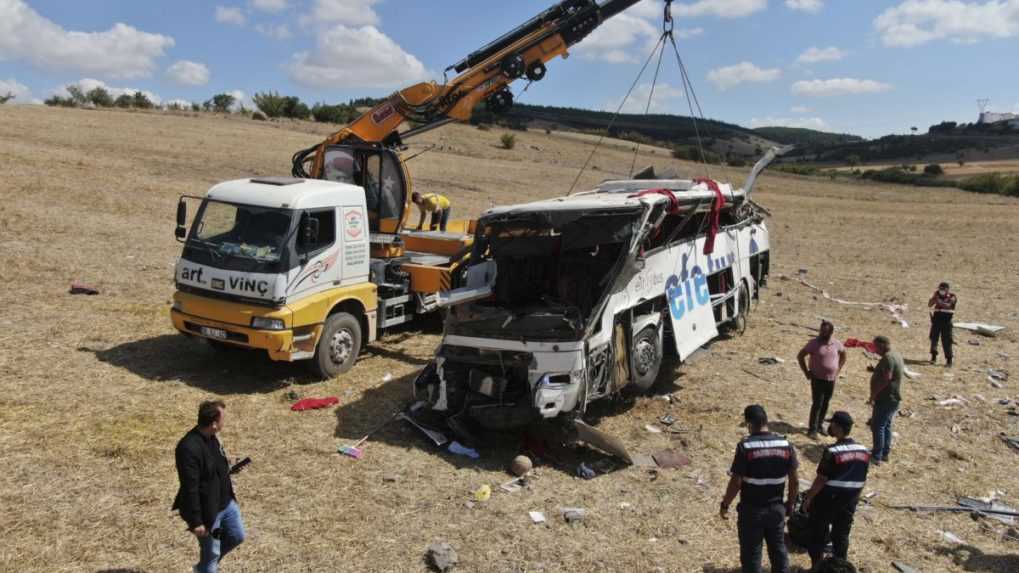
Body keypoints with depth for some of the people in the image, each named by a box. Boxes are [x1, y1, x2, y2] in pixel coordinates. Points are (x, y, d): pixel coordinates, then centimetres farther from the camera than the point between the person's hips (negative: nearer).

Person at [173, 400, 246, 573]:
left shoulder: (211, 437, -2)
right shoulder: (189, 448, -31)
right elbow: (190, 489, -27)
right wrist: (196, 521, -22)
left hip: (226, 502, 9)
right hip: (207, 510, -9)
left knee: (237, 537, 22)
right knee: (211, 552, 9)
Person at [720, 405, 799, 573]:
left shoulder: (745, 446, -18)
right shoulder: (785, 445, -4)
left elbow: (736, 482, -16)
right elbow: (794, 481, 1)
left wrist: (725, 505, -3)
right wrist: (790, 503, 17)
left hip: (751, 510, -4)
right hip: (777, 508, 4)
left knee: (751, 555, 10)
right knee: (778, 550, 21)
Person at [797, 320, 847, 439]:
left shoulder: (836, 344, 0)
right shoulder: (814, 343, -10)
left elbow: (843, 356, 20)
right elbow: (800, 356, -4)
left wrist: (838, 371, 11)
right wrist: (806, 372, -6)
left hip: (831, 380, 4)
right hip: (818, 379, -4)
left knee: (825, 404, 12)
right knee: (817, 404, -8)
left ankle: (819, 426, 27)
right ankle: (812, 430, -2)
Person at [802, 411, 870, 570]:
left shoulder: (832, 451, -22)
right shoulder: (864, 451, -2)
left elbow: (821, 480, -18)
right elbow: (862, 480, 7)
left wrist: (808, 498, -6)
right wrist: (853, 496, 19)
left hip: (827, 500, -5)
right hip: (849, 502, 5)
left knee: (818, 535, 10)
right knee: (842, 535, 18)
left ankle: (816, 568, 19)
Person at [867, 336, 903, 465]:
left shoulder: (888, 358, -20)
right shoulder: (895, 355, 12)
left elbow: (886, 379, -27)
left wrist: (873, 395, -23)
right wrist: (875, 370, 15)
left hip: (886, 398, -11)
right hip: (892, 398, 11)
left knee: (877, 426, -7)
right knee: (886, 425, 18)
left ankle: (876, 456, -4)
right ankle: (885, 453, 27)